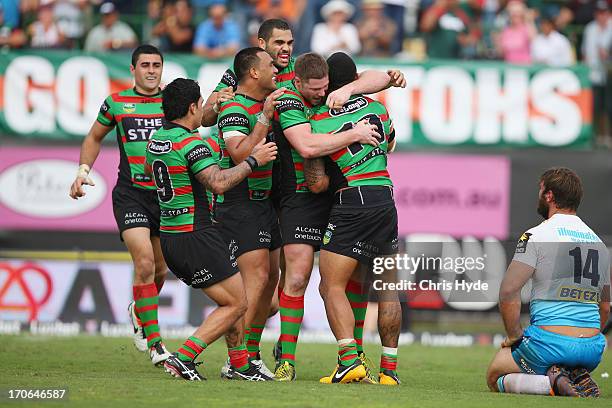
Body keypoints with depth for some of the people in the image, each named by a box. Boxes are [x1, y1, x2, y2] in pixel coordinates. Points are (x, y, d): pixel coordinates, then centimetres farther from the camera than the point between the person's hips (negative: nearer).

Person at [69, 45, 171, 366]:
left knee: (160, 268, 12)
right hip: (130, 194, -3)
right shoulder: (116, 103, 4)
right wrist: (83, 168, 5)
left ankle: (139, 311, 46)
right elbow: (94, 138, 17)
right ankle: (154, 344, -13)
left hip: (167, 195, 3)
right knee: (144, 263, -18)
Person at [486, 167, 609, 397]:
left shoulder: (536, 236, -6)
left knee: (495, 378, 15)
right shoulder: (599, 243, 15)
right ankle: (578, 380, -1)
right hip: (593, 349, 6)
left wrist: (514, 336, -3)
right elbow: (604, 308, 21)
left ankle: (552, 383, -12)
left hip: (549, 341, -6)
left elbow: (508, 291, -14)